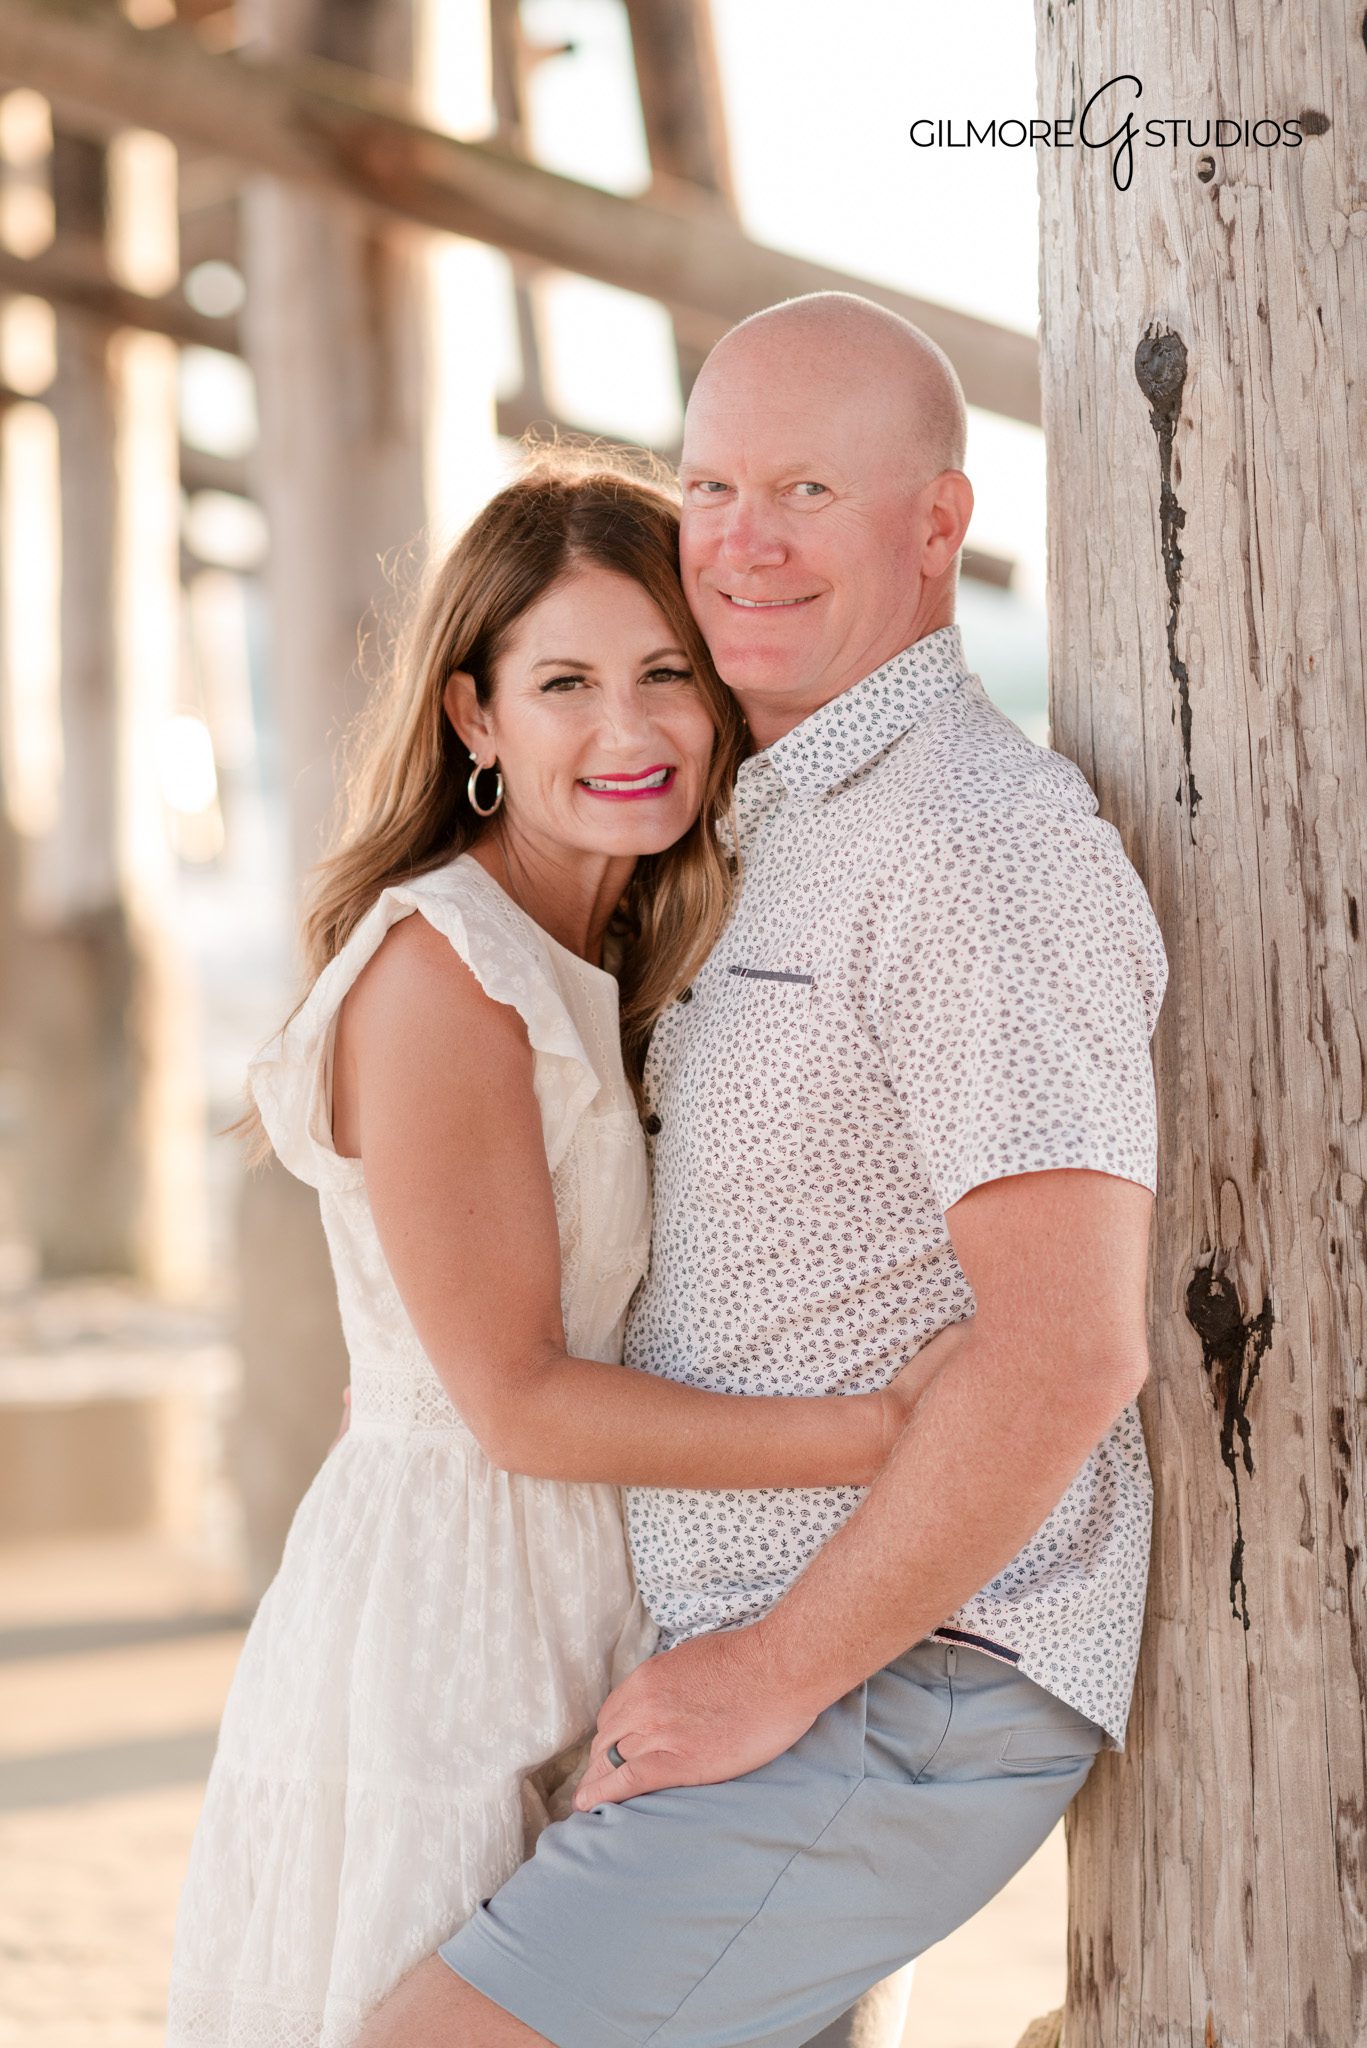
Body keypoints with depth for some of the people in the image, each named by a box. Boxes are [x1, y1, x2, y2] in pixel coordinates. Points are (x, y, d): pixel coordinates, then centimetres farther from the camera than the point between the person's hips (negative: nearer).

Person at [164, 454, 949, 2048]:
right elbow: (514, 1399, -18)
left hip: (585, 1618, 8)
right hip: (442, 1608, -8)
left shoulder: (624, 965, 11)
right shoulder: (440, 969, -17)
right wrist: (889, 1435, -19)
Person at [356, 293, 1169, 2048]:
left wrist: (773, 1673, -21)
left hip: (895, 1705, -10)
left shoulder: (982, 845, -18)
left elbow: (1067, 1348, -27)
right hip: (748, 1655, 10)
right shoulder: (795, 840, 15)